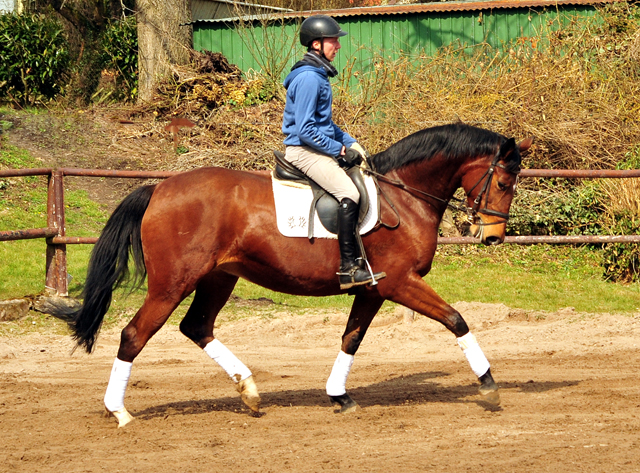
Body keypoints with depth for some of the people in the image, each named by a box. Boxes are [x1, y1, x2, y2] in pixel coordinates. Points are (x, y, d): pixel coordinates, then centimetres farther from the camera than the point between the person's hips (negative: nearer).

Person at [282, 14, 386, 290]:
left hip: (322, 147, 11)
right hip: (304, 151, -11)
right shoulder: (308, 79, -16)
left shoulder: (319, 75, 15)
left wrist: (350, 143, 11)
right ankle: (348, 268, -26)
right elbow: (305, 130, -21)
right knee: (349, 193, -25)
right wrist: (339, 150, -17)